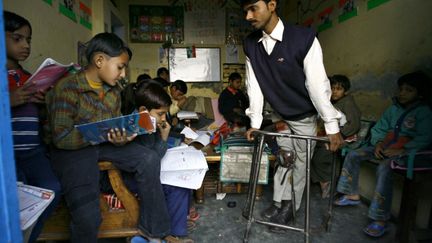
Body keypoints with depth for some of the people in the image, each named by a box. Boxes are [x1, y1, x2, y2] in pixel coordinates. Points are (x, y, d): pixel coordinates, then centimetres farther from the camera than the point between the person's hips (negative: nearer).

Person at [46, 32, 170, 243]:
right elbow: (61, 138, -20)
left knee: (149, 160, -13)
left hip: (104, 143, 6)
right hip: (72, 149, -6)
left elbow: (116, 125, 6)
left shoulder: (114, 90, 4)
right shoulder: (66, 88, -17)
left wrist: (120, 137, -17)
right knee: (87, 215, -27)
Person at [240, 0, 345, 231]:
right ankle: (279, 202, 32)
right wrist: (255, 122, -9)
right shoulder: (250, 44, -11)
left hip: (304, 116, -4)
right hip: (278, 115, 4)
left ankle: (290, 208, 27)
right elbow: (254, 85, -9)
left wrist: (332, 125, -23)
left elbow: (317, 83, -25)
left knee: (300, 162, 9)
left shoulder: (303, 38, -26)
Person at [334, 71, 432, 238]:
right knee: (353, 155, -6)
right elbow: (379, 128, 15)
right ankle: (352, 195, 7)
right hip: (385, 147, 7)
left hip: (406, 151, -7)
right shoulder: (394, 108, 14)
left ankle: (381, 220, -32)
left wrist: (402, 150, -22)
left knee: (384, 168, -36)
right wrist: (378, 143, -4)